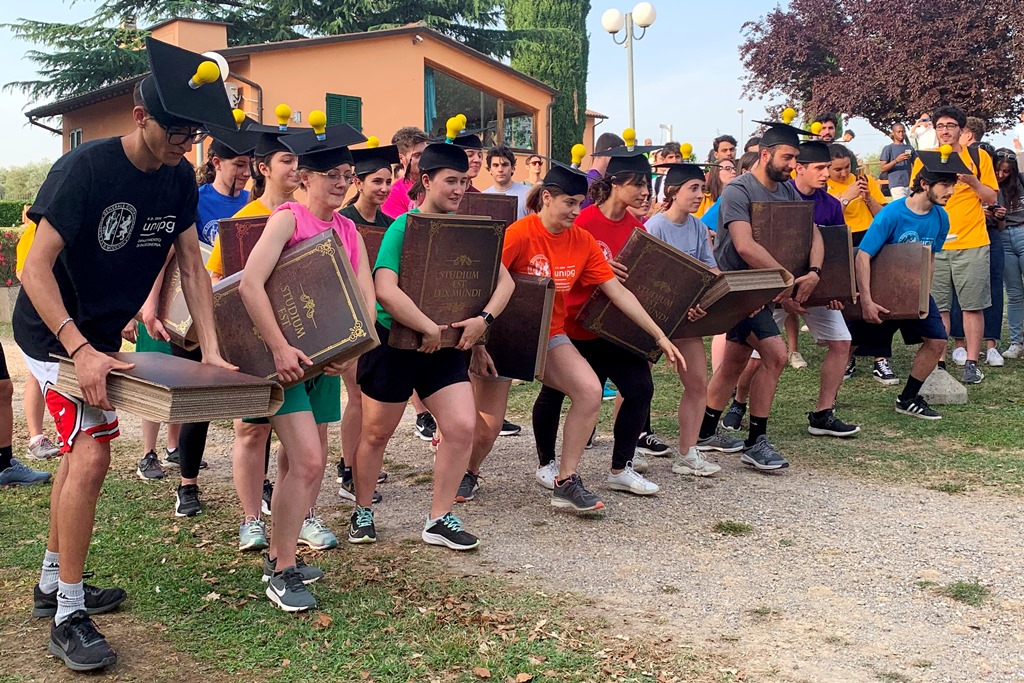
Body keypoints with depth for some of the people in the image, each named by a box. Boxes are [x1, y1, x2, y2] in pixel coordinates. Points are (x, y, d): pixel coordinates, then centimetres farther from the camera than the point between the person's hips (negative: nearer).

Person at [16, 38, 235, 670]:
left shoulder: (180, 178, -4)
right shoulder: (85, 169, -25)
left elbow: (192, 266, 0)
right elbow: (36, 269, -26)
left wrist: (212, 351, -9)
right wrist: (81, 351, -36)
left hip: (100, 334, 8)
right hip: (55, 333, -8)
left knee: (81, 450, 17)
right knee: (91, 455, -16)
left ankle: (54, 584, 34)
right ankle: (68, 618, -4)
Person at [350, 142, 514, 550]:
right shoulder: (403, 227, -14)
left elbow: (504, 280, 4)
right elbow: (386, 290, -28)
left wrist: (484, 318, -13)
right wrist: (429, 329, -23)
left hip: (445, 346, 5)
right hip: (393, 342, -5)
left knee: (463, 426, -7)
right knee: (376, 433, 9)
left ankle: (439, 520, 7)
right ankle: (362, 513, 30)